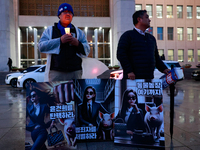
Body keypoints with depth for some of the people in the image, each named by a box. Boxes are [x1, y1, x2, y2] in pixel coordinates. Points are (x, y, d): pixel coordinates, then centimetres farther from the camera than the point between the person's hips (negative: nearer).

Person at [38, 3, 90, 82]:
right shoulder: (50, 30, 15)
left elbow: (87, 50, 12)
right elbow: (41, 46, -1)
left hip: (75, 71, 2)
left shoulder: (78, 31, 20)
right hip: (55, 71, -2)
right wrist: (60, 41, -10)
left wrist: (78, 43, -9)